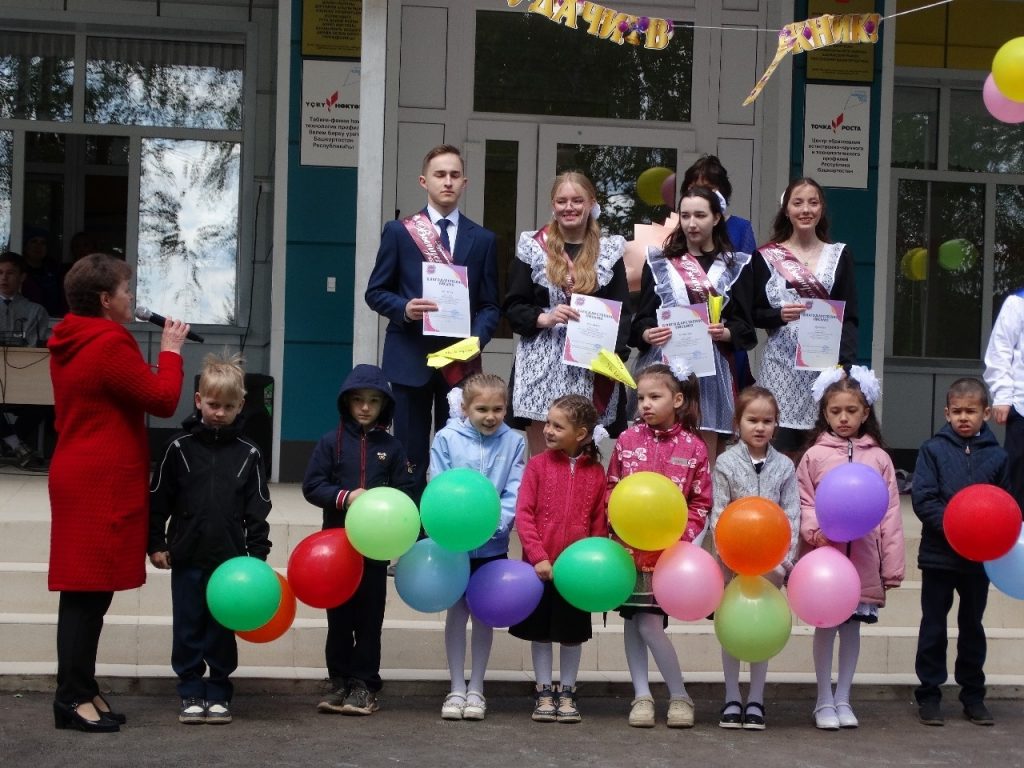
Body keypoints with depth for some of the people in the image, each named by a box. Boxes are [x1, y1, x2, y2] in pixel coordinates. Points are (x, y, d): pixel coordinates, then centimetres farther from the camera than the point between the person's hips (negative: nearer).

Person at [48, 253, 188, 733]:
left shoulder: (71, 343, 14)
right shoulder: (110, 345, -17)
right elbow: (164, 400, -13)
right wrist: (170, 351, -3)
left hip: (80, 477, 10)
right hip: (102, 484, -10)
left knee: (88, 591, 12)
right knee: (88, 591, -6)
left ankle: (81, 690, 18)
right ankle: (72, 699, -3)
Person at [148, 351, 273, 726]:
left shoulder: (248, 453, 1)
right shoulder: (180, 447, -1)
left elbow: (258, 509, 3)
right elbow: (158, 499, 2)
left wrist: (257, 554, -2)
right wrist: (156, 544, 0)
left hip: (230, 558, 0)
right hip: (187, 557, 0)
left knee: (223, 631, 7)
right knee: (188, 629, 5)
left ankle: (219, 694, 16)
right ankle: (191, 694, 13)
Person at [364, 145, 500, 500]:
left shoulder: (483, 239, 9)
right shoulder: (398, 232, 5)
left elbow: (490, 305, 7)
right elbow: (376, 291, 6)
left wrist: (476, 338, -12)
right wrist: (404, 308, -14)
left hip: (461, 359, 1)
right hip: (410, 356, -1)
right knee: (410, 456, 2)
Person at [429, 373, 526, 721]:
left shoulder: (514, 442, -3)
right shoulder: (447, 438, -6)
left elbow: (515, 493, -6)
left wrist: (495, 524, -21)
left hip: (493, 545, 1)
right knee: (457, 611, 7)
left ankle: (476, 688, 18)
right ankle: (457, 689, 15)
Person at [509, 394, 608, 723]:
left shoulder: (595, 472, -1)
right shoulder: (538, 465, -3)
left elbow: (599, 523, 4)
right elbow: (523, 513, -7)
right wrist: (538, 556, -15)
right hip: (540, 565, 0)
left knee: (573, 632, 10)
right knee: (540, 630, 8)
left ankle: (567, 693, 23)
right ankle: (544, 692, 20)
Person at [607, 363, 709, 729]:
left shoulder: (694, 447, -2)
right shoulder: (628, 440, 2)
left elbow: (700, 503, 2)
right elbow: (612, 492, 7)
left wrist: (681, 538, -9)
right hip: (630, 546, 3)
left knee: (650, 623, -9)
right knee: (633, 621, 6)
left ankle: (679, 696, 4)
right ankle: (642, 695, 15)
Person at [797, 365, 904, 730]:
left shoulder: (878, 458, 5)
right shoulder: (815, 456, 1)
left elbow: (890, 513, 4)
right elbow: (803, 503, 1)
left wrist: (892, 565, 1)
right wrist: (814, 530, -19)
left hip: (863, 558, 1)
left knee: (852, 626, 8)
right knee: (826, 625, 3)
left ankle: (843, 699, 20)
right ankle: (824, 701, 14)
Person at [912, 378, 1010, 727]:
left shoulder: (996, 456, 1)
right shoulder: (933, 449, -6)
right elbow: (923, 499, -11)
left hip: (979, 558, 2)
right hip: (938, 554, -2)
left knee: (972, 626, 14)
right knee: (933, 626, 6)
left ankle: (973, 695, 24)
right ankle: (928, 695, 15)